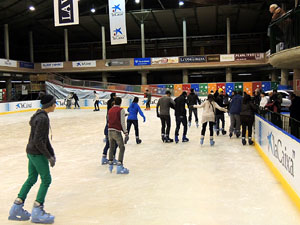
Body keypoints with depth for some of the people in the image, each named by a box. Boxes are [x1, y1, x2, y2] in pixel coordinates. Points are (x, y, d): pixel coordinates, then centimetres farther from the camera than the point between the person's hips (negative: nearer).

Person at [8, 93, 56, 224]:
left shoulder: (40, 115, 9)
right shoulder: (43, 118, -22)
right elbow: (38, 141, -24)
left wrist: (52, 153, 13)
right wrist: (49, 157, -16)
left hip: (31, 152, 10)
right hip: (37, 153, -10)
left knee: (31, 179, 18)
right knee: (46, 180, 2)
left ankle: (16, 208, 27)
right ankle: (37, 212, 11)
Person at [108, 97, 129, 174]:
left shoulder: (110, 110, 13)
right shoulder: (121, 110, -6)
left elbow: (109, 121, 15)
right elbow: (122, 123, -12)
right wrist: (126, 133, -11)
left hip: (110, 131, 6)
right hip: (117, 131, -6)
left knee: (112, 147, 20)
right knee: (122, 148, -1)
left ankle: (110, 164, 26)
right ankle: (119, 166, -10)